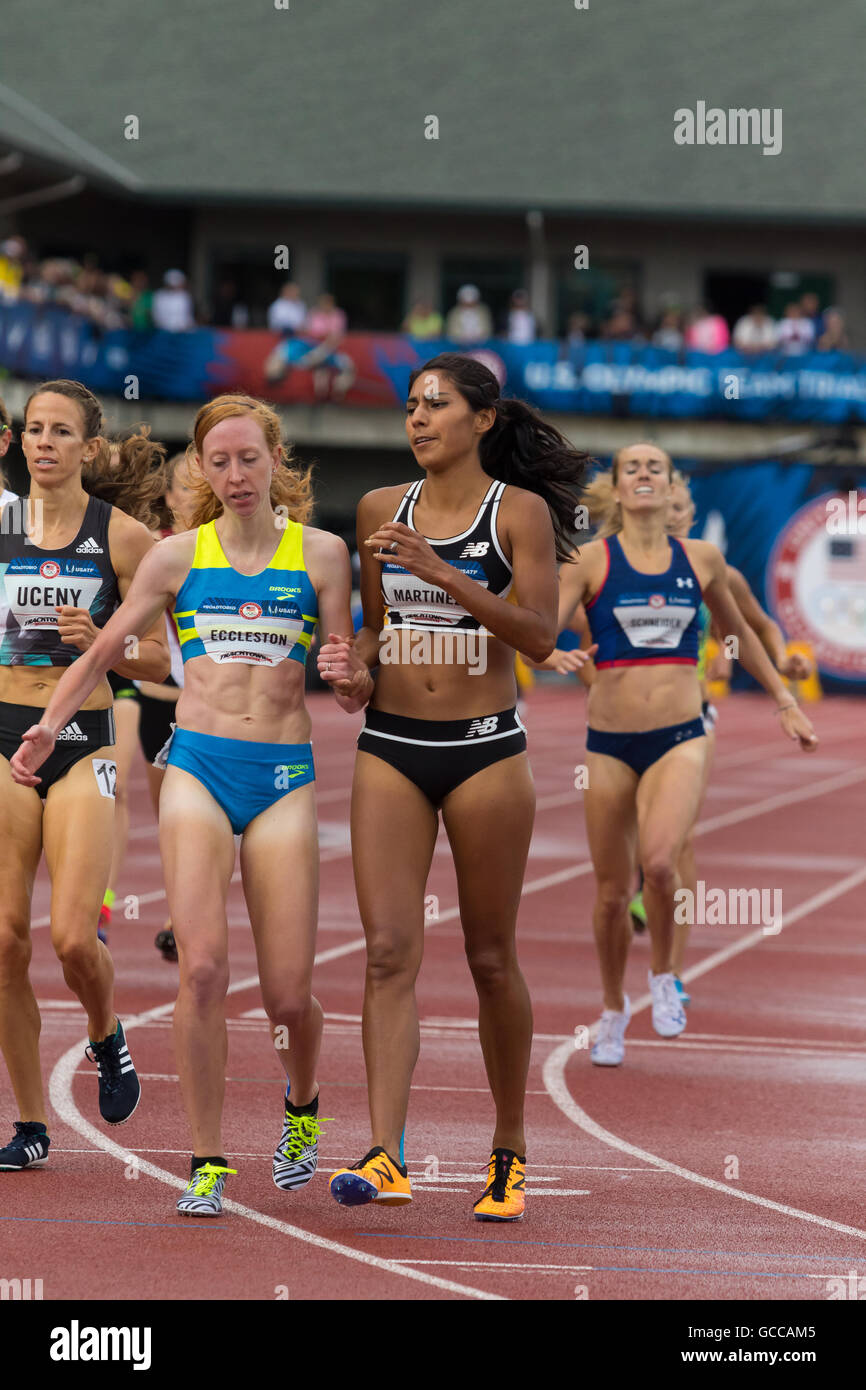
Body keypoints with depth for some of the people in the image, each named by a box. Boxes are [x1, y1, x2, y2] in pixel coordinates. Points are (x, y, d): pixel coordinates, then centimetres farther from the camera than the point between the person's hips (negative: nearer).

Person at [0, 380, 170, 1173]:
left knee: (73, 937, -13)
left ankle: (107, 1039, 21)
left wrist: (103, 643, -15)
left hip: (84, 741, -2)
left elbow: (159, 659, 1)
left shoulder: (124, 535, -2)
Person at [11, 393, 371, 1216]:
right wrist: (49, 724, 8)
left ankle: (301, 1105, 30)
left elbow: (352, 690, 7)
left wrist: (351, 677, -15)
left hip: (283, 777, 0)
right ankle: (207, 1162, -6)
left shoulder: (320, 553, 6)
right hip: (197, 767, 0)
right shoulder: (178, 556, 8)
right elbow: (105, 650, 18)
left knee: (288, 995, -4)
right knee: (202, 968, -16)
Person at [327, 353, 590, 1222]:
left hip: (486, 749, -3)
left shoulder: (521, 512, -2)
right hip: (391, 745, 3)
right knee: (388, 951, -9)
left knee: (491, 958, 6)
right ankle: (384, 1157, -17)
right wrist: (351, 657, -2)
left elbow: (540, 635, -10)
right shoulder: (381, 510, 9)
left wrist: (446, 574, -19)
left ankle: (509, 1151, 20)